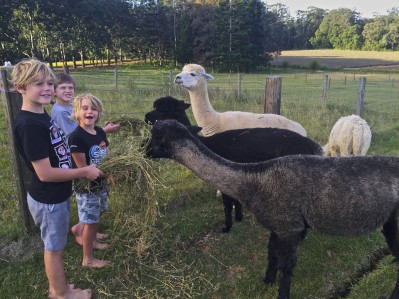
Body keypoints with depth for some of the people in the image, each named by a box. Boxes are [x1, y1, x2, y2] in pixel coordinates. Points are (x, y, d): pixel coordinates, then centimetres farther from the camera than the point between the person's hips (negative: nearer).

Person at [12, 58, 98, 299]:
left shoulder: (41, 115, 2)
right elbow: (45, 173, -27)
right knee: (55, 248, 12)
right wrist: (84, 172, -17)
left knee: (55, 246, 24)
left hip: (58, 194, 9)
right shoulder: (29, 124, -27)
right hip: (48, 199, -9)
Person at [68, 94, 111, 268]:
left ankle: (92, 242, 48)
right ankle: (88, 259, 24)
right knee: (91, 221, 5)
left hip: (100, 183, 7)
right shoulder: (76, 137, -22)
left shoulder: (100, 132, 0)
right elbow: (83, 168, -21)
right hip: (86, 187, -7)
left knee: (96, 217, 24)